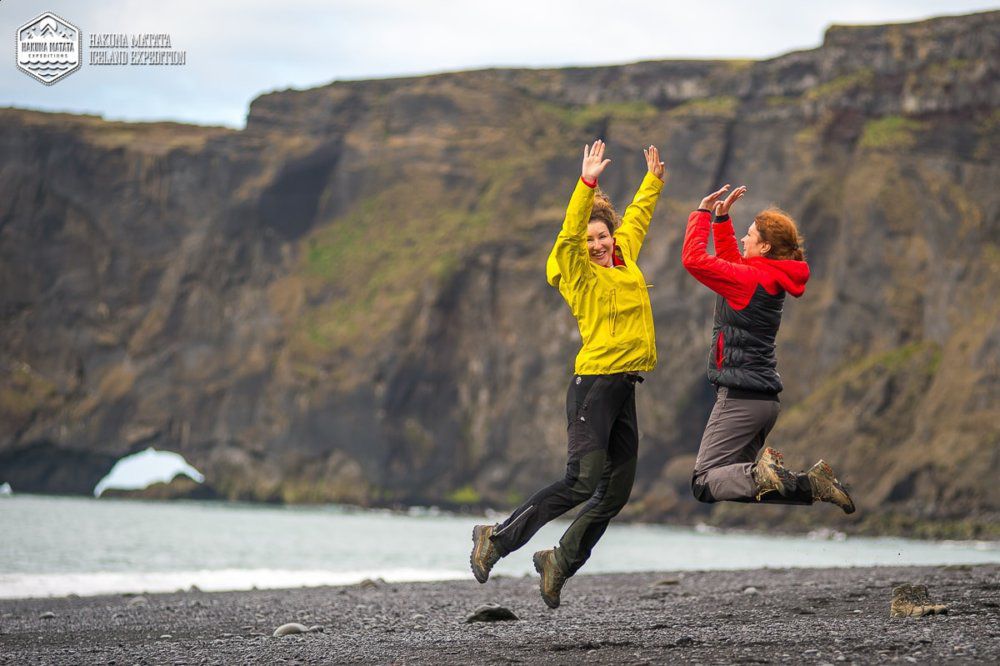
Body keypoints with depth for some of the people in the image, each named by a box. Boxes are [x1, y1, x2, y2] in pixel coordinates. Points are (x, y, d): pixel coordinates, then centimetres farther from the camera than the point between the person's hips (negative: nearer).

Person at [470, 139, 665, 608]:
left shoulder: (625, 257, 14)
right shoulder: (578, 271, -4)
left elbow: (636, 217, 31)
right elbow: (570, 233, -22)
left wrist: (653, 180, 41)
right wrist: (587, 183, -31)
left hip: (624, 387, 8)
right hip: (594, 381, -8)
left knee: (617, 491, 6)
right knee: (583, 481, -16)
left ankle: (560, 561, 19)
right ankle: (497, 539, -6)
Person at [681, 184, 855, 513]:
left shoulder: (749, 279, -15)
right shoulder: (770, 277, 11)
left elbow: (695, 258, -18)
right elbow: (729, 259, 29)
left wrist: (703, 213, -7)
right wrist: (721, 217, 22)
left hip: (741, 396, -9)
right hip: (766, 398, 9)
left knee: (704, 484, -6)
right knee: (738, 476, 17)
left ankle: (763, 477, -28)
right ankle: (810, 484, 0)